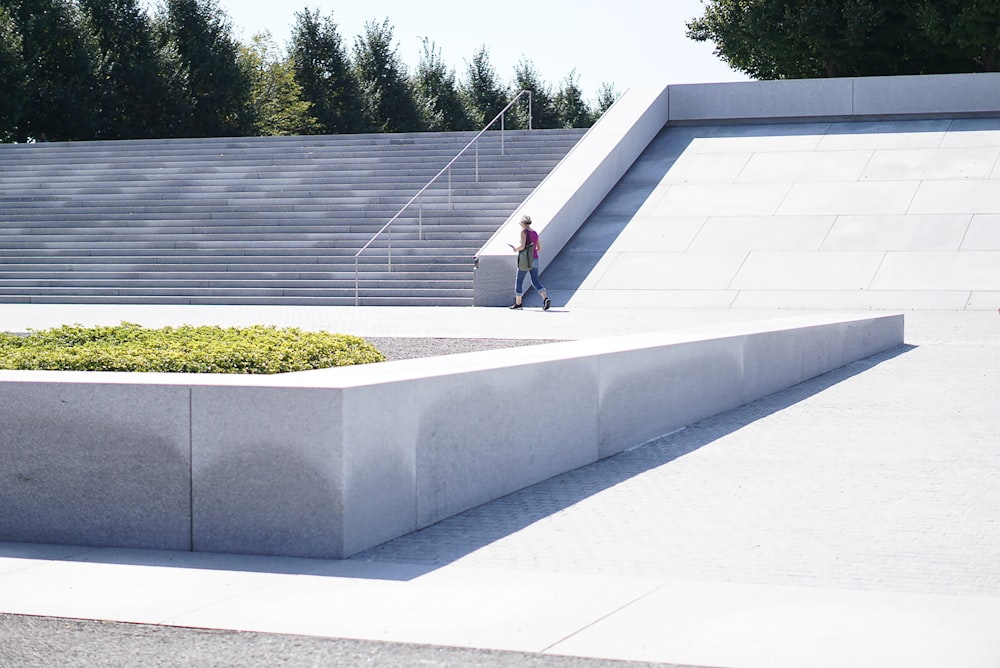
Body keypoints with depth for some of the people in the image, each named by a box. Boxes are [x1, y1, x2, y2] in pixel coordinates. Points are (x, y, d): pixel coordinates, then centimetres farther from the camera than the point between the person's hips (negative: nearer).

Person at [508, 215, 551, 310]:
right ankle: (545, 298, -18)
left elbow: (522, 246, -19)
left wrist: (515, 249, 1)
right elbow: (539, 248, 14)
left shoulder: (524, 232, -10)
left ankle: (518, 303, 15)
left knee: (519, 281, 9)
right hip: (535, 259, 6)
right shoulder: (535, 233, 11)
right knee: (535, 281, 5)